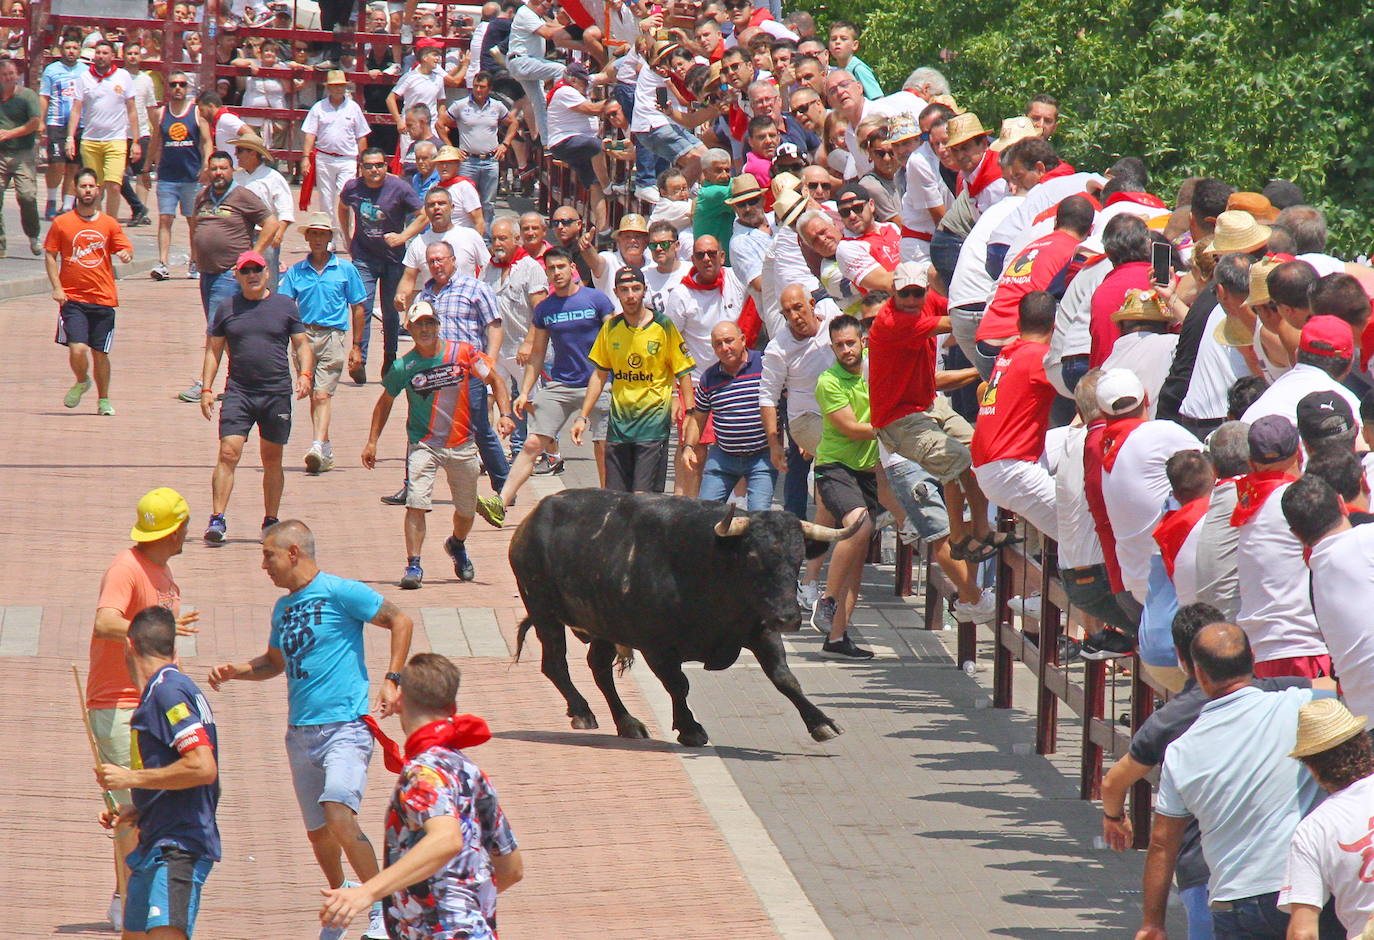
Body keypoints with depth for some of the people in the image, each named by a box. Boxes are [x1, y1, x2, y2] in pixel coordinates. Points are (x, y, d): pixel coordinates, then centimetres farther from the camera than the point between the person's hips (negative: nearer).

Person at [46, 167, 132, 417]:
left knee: (100, 353, 5)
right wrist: (56, 287, -5)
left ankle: (103, 400, 22)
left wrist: (126, 254, -20)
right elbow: (50, 255, 6)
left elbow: (126, 249, 5)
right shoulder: (62, 223, 2)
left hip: (103, 299, 1)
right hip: (72, 299, -1)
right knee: (77, 349, -14)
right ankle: (81, 382, 18)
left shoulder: (109, 224, 6)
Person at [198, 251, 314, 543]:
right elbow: (213, 350, 11)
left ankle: (271, 521, 19)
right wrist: (206, 388, 2)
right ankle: (217, 519, -14)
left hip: (277, 394, 1)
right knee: (228, 454, -13)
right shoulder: (227, 308, 8)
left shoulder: (285, 306, 7)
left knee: (272, 460, 9)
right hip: (238, 392, -1)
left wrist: (305, 374, -8)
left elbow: (302, 344, 10)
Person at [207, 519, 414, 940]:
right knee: (317, 831, 11)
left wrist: (391, 680, -11)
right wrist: (234, 671, 11)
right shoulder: (283, 607, 15)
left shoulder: (339, 592, -7)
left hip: (346, 726, -8)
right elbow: (274, 662, 30)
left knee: (339, 816, -23)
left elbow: (400, 620, -4)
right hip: (300, 731, 8)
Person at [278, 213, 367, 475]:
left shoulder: (345, 269, 4)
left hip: (332, 335, -3)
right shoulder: (295, 271, 8)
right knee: (314, 395, 9)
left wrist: (356, 346, 6)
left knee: (322, 394, -14)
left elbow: (358, 309, 8)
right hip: (304, 335, 3)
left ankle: (318, 447, -25)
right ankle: (326, 451, 18)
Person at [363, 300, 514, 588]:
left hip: (462, 445, 2)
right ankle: (413, 565, -17)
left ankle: (457, 544, 45)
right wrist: (372, 442, 5)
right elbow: (385, 402, 8)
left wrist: (505, 415, -12)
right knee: (416, 503, -20)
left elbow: (494, 380, 2)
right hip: (423, 444, -2)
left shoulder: (462, 353, -7)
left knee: (467, 510, 14)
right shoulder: (404, 367, -6)